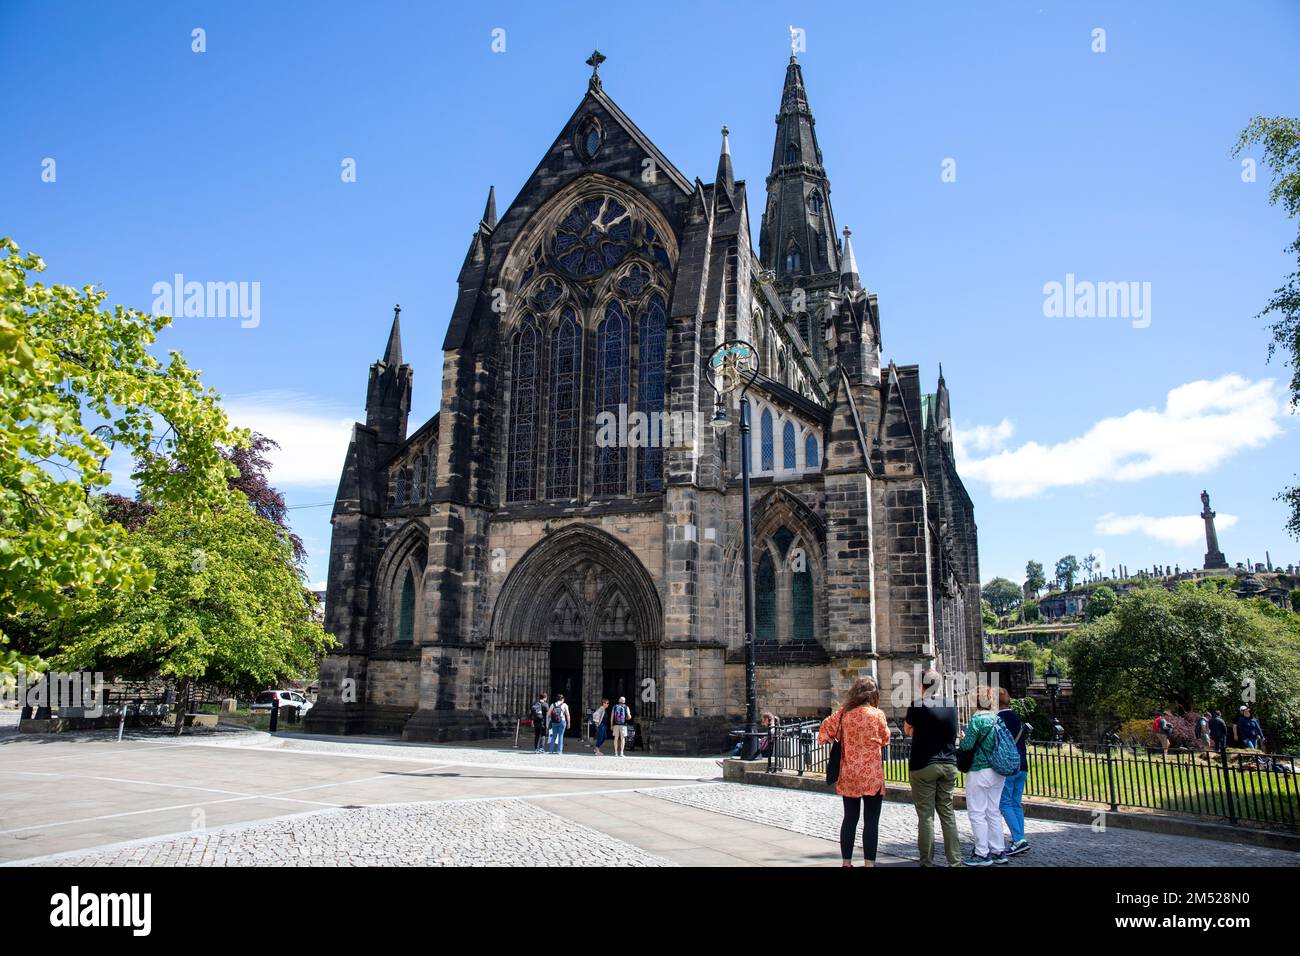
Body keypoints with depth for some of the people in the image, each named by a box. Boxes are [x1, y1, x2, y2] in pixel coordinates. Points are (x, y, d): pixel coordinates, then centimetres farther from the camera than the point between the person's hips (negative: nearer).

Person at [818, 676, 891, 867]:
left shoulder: (844, 714, -2)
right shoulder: (877, 714, -9)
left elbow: (826, 728, 4)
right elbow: (885, 739, 5)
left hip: (849, 774, 4)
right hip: (871, 774, -3)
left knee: (850, 818, 12)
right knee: (871, 821, 2)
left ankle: (846, 862, 18)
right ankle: (869, 862, 2)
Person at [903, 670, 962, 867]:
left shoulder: (918, 705, -11)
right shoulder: (951, 705, 4)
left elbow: (907, 730, 4)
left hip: (923, 765, -5)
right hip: (948, 765, 5)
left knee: (925, 815, 0)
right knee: (948, 812, 10)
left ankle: (927, 862, 3)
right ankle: (955, 860, 9)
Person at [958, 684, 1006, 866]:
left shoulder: (976, 720, -15)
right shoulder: (997, 718, 5)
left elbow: (967, 745, -19)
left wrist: (962, 738, 3)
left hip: (980, 772, -7)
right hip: (998, 771, 7)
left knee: (976, 813, 2)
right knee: (993, 812, 15)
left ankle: (982, 854, 6)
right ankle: (998, 851, 21)